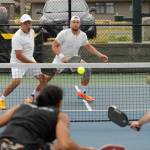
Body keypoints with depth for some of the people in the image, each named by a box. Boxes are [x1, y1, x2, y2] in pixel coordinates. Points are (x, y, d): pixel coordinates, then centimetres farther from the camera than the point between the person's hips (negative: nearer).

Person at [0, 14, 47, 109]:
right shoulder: (17, 37, -23)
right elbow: (19, 56, -25)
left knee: (43, 78, -2)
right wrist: (33, 64, -23)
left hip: (30, 60, 8)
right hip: (18, 62, -7)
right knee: (16, 81, -26)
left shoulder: (32, 31, 2)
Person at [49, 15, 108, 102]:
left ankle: (82, 93, 8)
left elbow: (89, 47, 12)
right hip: (60, 59, -4)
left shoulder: (83, 35, -6)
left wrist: (100, 55, 3)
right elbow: (54, 46, -19)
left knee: (87, 70, -10)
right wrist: (61, 56, -33)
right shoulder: (64, 33, -20)